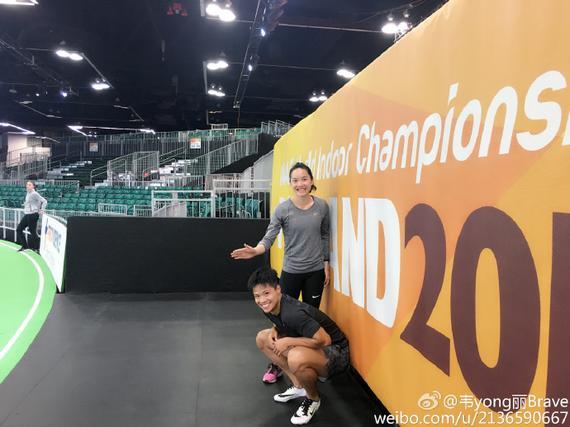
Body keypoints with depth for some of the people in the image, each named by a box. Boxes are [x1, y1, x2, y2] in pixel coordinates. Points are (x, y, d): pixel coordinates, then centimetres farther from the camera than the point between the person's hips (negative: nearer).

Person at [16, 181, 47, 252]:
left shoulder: (34, 194, -15)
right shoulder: (28, 193, 12)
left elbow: (44, 201, -18)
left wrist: (41, 210, -14)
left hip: (33, 215, -10)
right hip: (27, 215, 10)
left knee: (33, 231, -3)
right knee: (19, 229, 12)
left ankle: (37, 248, 11)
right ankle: (25, 246, 20)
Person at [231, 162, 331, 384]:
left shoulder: (322, 206, -3)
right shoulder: (283, 209, -11)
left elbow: (325, 236, 7)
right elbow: (269, 237, -14)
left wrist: (326, 263, 8)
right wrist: (255, 250, -34)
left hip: (315, 271, 2)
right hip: (291, 271, -2)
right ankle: (276, 365, 23)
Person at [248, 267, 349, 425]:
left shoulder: (293, 313, -31)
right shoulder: (270, 308, -5)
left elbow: (325, 340, -30)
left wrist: (288, 341, -24)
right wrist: (274, 331, -6)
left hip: (335, 352, -9)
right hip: (311, 347, 9)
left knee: (296, 358, -39)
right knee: (262, 338, 6)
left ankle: (313, 398, -5)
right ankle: (298, 385, 13)